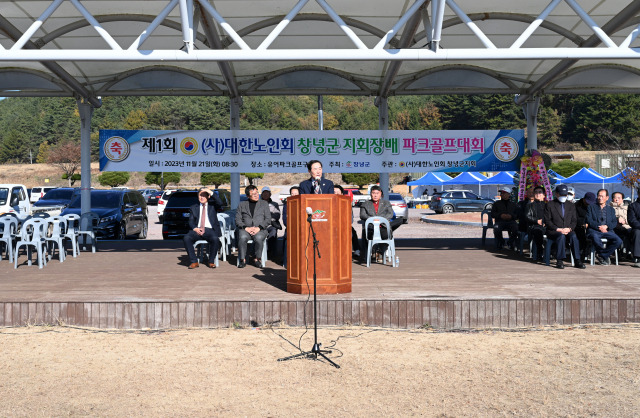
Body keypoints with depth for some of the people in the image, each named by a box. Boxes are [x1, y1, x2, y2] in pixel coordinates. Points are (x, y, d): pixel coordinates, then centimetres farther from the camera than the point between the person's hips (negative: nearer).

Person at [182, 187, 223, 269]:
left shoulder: (212, 205, 17)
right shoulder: (194, 208, 22)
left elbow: (220, 203, -7)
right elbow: (191, 221, 11)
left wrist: (211, 193, -13)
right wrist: (194, 228, -10)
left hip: (209, 230, -2)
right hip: (197, 230, 2)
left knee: (215, 239, -35)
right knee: (186, 238, -29)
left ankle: (211, 262, -14)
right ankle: (194, 262, -18)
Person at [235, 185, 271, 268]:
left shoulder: (264, 203, 17)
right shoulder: (242, 205, 17)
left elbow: (268, 219, 7)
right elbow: (237, 220, 8)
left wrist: (259, 228, -10)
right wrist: (246, 228, -11)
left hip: (260, 229, 0)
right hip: (245, 229, 1)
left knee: (258, 238, -35)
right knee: (242, 237, -35)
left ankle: (258, 259, -16)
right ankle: (242, 259, -20)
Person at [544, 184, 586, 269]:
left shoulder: (571, 206, 20)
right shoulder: (549, 205, 8)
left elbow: (574, 220, 13)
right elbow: (547, 221, -1)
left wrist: (569, 228, -9)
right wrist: (558, 229, -14)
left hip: (568, 231, 3)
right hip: (553, 232, -3)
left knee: (574, 236, -31)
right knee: (561, 236, -36)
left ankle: (578, 261, -32)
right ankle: (559, 261, -33)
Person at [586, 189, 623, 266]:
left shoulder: (611, 209, 23)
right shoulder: (591, 207, 15)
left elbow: (614, 222, 11)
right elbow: (589, 220, 1)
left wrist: (606, 226, -11)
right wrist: (599, 227, -14)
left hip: (607, 230, 3)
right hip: (594, 230, -3)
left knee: (618, 241, -26)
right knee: (595, 238, -39)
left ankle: (601, 255, -9)